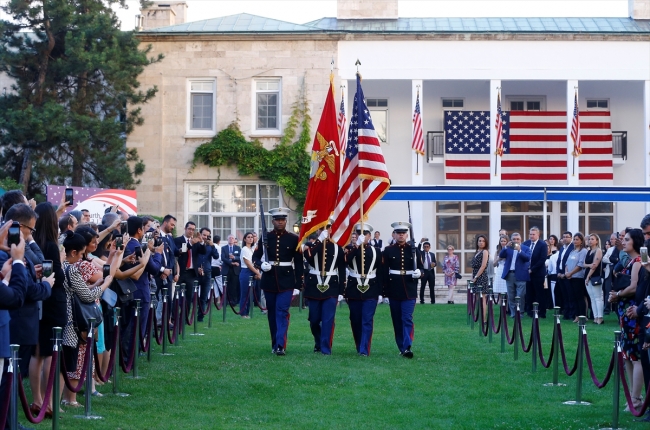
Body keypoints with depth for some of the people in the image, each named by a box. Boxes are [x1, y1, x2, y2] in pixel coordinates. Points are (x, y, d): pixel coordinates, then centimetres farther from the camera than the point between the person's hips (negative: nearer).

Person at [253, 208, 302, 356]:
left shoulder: (293, 239, 0)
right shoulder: (265, 237, 4)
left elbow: (298, 262, 2)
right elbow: (256, 256, 7)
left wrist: (298, 284, -2)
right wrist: (261, 264, -16)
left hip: (286, 280, -2)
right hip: (270, 279, 2)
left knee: (282, 311, -12)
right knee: (272, 312, 9)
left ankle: (281, 345, -17)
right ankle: (274, 344, 18)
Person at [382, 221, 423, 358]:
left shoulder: (414, 250, 4)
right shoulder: (388, 251, 3)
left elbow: (420, 268, 8)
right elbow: (384, 272, 0)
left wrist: (419, 273, -16)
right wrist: (383, 290, -4)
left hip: (409, 290, -1)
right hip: (394, 290, 1)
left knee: (407, 319, -10)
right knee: (397, 320, 7)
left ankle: (407, 348, -15)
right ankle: (401, 348, 17)